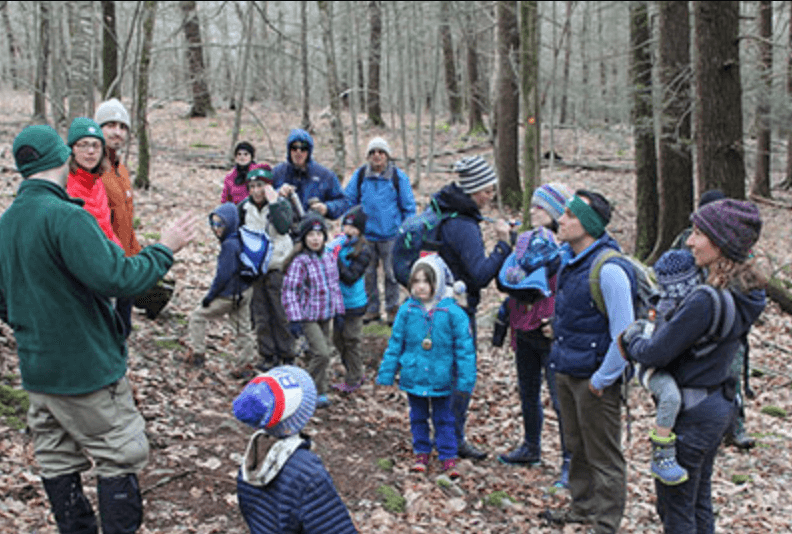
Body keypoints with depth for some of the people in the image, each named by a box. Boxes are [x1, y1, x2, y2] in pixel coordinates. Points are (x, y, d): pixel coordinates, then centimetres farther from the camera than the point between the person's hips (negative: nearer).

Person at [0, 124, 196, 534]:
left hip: (36, 369, 8)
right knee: (119, 458, 4)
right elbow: (116, 278, -28)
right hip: (87, 368, -8)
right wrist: (164, 249, -16)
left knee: (57, 463, 15)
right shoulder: (65, 217, -21)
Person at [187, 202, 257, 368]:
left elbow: (223, 275, -23)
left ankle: (197, 354, 14)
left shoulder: (229, 245, -24)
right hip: (244, 291, 9)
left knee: (197, 315, 7)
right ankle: (248, 360, 26)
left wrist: (210, 295, -13)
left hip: (229, 295, -9)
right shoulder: (239, 240, 3)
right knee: (242, 326, 18)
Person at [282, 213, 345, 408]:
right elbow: (289, 292, -14)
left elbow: (335, 286, 17)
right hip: (308, 317, -6)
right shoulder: (300, 262, -13)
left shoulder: (329, 258, 7)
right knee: (322, 354, -16)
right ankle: (315, 392, 1)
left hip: (325, 316, 6)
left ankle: (319, 393, 27)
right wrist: (295, 319, -19)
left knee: (317, 354, 13)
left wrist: (339, 312, 14)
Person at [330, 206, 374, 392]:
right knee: (338, 338, 15)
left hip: (353, 303, -7)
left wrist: (337, 260, -29)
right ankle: (357, 375, 30)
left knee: (350, 340, 2)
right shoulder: (339, 242, 2)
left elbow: (351, 277, -22)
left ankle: (353, 380, 17)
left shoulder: (362, 250, -16)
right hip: (339, 300, 7)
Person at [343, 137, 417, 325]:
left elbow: (409, 207, 4)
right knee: (367, 273, 9)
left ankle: (392, 309, 18)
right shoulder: (360, 176, 3)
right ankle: (371, 309, 22)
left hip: (390, 235, -2)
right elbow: (348, 201, 12)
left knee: (391, 273, 4)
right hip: (365, 235, 2)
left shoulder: (398, 177, -2)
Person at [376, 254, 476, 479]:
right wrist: (386, 373, 4)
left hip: (441, 378, -2)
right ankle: (422, 453, 34)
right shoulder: (407, 310, -7)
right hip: (413, 376, 2)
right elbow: (395, 343, 2)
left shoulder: (452, 312, -14)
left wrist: (465, 379, -9)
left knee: (443, 418, 11)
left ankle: (448, 457, 22)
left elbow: (464, 347, -8)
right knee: (418, 417, 17)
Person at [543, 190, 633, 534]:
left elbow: (624, 334, -23)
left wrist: (602, 379, -17)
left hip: (593, 379, -8)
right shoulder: (568, 258, 4)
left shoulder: (609, 269, -24)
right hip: (566, 371, 9)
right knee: (576, 446, 22)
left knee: (603, 455, 7)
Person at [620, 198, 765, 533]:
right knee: (700, 501, 23)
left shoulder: (707, 301, -28)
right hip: (720, 403, 9)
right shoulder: (745, 293, 1)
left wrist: (632, 338, 0)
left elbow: (655, 353, -21)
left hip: (691, 414, -9)